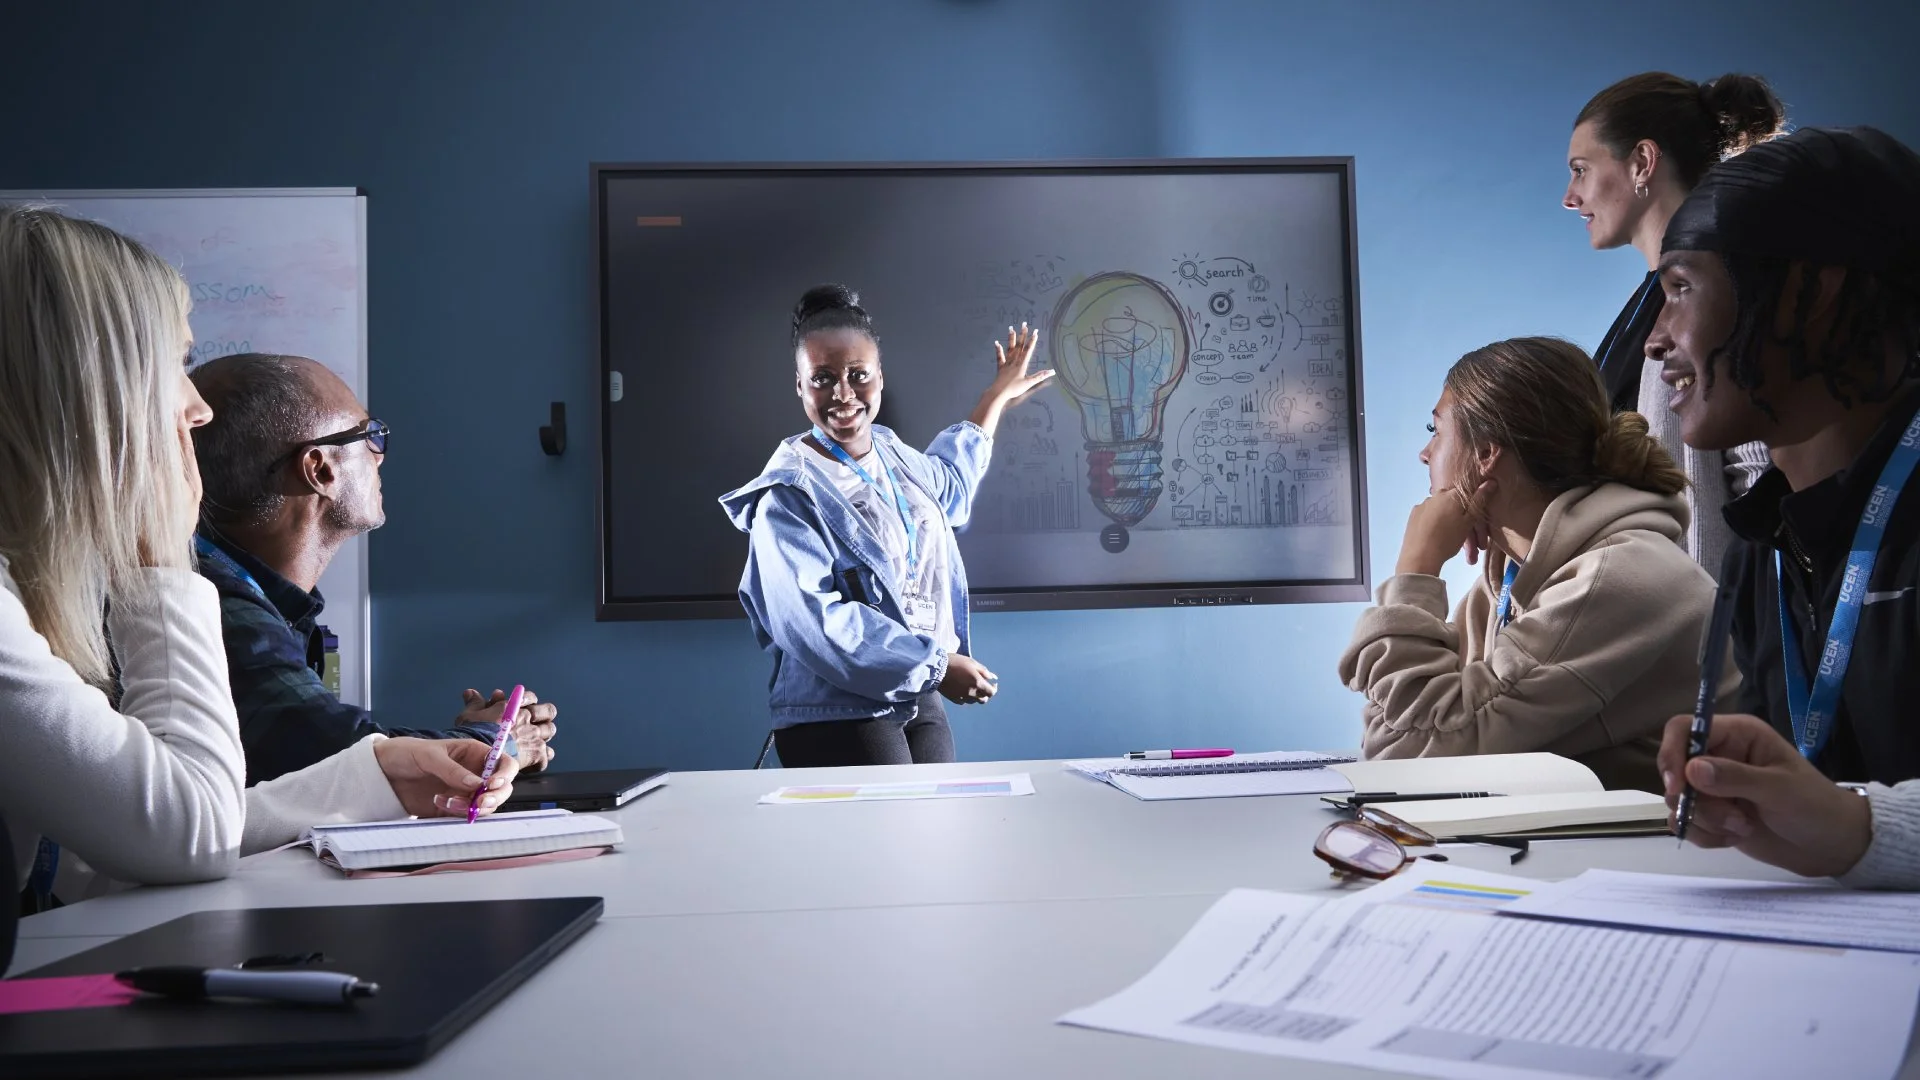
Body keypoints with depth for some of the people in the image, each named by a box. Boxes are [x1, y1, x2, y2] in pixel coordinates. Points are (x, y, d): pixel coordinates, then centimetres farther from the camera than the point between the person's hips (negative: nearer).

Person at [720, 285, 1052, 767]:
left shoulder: (892, 453, 10)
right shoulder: (789, 495, -15)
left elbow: (948, 482, 35)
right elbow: (812, 621, -25)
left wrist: (997, 396, 42)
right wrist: (936, 665, -21)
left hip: (921, 704, 8)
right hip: (837, 721, -7)